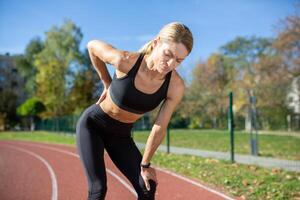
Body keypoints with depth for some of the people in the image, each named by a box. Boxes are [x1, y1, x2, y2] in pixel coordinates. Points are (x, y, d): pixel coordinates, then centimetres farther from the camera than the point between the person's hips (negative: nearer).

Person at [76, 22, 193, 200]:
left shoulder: (176, 86, -22)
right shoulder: (125, 61, -30)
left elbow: (160, 129, -12)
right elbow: (92, 46, -9)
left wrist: (144, 164, -3)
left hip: (121, 135, 3)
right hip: (92, 124, -3)